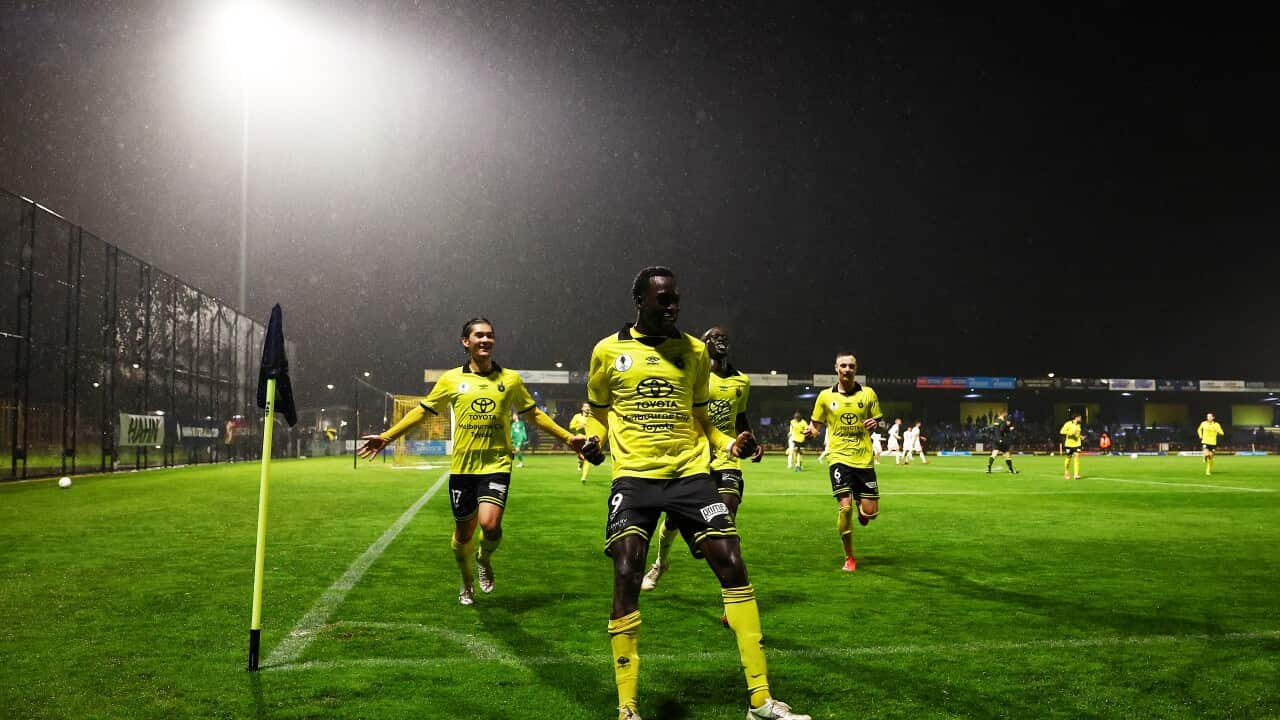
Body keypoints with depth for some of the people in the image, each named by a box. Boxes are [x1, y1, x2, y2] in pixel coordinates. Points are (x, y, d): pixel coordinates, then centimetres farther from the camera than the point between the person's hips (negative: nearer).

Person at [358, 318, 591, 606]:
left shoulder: (511, 379, 6)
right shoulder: (452, 379, 4)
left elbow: (534, 414, 17)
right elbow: (422, 411, 11)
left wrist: (568, 437, 14)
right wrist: (386, 437, 6)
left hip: (496, 464, -1)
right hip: (462, 466, 1)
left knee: (490, 524, -19)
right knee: (464, 531, 9)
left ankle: (485, 559, 16)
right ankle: (467, 582, 37)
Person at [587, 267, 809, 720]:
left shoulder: (695, 351, 9)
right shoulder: (609, 351, 3)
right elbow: (596, 411, 15)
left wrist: (729, 444, 1)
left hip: (690, 473, 2)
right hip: (634, 477, -2)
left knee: (732, 566, -6)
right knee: (626, 577, -12)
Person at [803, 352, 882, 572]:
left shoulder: (868, 394, 5)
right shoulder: (825, 396, 3)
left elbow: (877, 421, 13)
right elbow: (816, 424, 12)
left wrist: (874, 424, -10)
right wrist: (811, 431, -10)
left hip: (864, 459, 1)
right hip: (839, 458, -1)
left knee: (870, 512, -2)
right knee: (845, 507, -14)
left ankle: (861, 514, 39)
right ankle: (849, 558, 4)